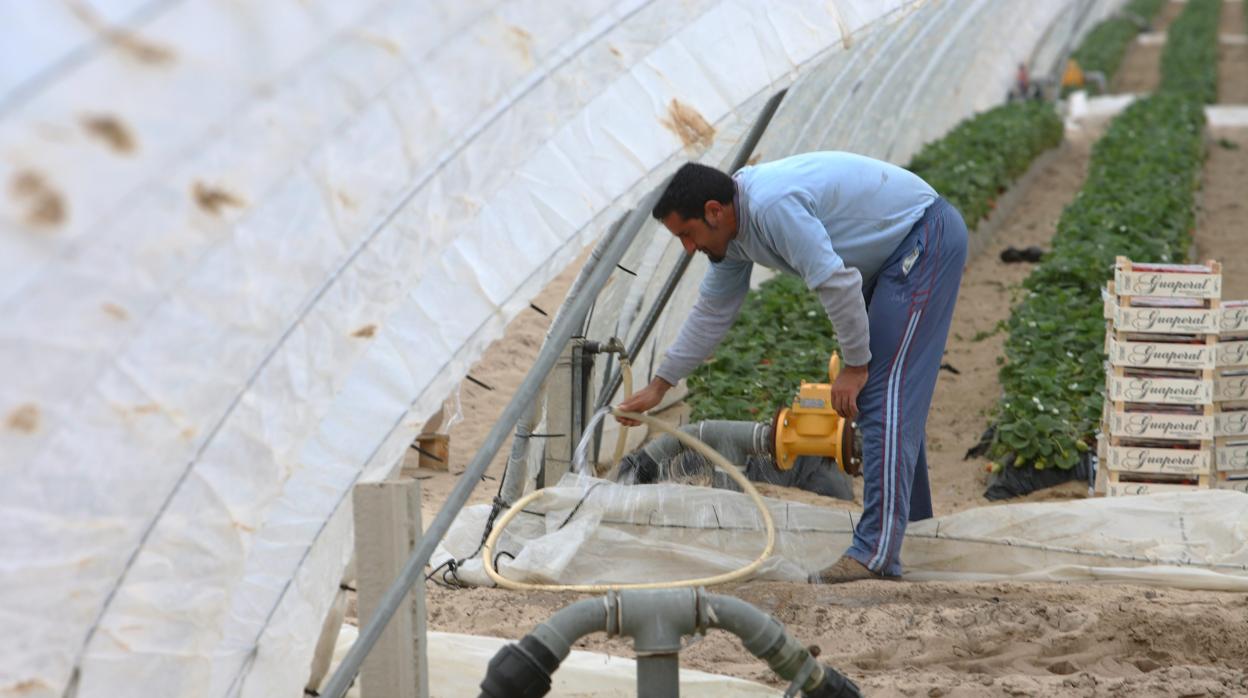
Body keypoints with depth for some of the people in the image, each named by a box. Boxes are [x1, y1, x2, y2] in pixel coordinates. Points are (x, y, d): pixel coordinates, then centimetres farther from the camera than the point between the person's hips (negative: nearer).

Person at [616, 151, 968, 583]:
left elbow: (838, 283, -28)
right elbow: (712, 312, 17)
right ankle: (908, 512, 29)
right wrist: (659, 385, 20)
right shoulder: (732, 230, 5)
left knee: (884, 394, -15)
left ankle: (876, 553, -19)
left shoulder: (772, 207, -27)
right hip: (897, 248, 10)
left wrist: (855, 364, -16)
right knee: (880, 386, 17)